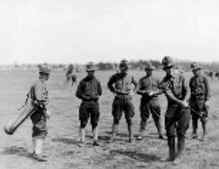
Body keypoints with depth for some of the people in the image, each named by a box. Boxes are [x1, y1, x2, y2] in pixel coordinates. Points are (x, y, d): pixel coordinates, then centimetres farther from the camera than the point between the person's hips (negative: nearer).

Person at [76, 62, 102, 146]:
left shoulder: (97, 81, 7)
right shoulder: (83, 81, -1)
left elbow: (100, 92, 17)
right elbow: (78, 94, -1)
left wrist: (96, 96, -4)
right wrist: (87, 97, -12)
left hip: (95, 103, 2)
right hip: (85, 103, -2)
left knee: (95, 123, 3)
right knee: (83, 123, 0)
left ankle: (95, 140, 7)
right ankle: (82, 141, 5)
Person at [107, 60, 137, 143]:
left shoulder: (130, 76, 3)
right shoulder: (115, 76, 0)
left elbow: (135, 84, 22)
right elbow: (109, 84, 16)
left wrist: (132, 91, 9)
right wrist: (114, 91, 3)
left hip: (127, 99, 1)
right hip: (118, 99, 0)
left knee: (129, 119, 3)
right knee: (116, 118, 0)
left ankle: (131, 136, 12)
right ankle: (113, 136, 4)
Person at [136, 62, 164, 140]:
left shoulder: (156, 79, 13)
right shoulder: (142, 80, 7)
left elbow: (160, 90, 8)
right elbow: (138, 90, 1)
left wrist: (153, 92, -10)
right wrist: (145, 92, -16)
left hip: (154, 100, 2)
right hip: (145, 101, -2)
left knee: (157, 118, 5)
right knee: (144, 118, -1)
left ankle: (160, 133, 15)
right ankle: (140, 134, 4)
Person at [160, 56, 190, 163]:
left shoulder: (180, 77, 3)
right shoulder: (164, 82, -1)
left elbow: (186, 91, -2)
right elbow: (170, 95, -15)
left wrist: (185, 100, -23)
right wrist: (180, 102, -32)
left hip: (183, 108, -1)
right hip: (171, 108, 1)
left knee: (181, 132, -4)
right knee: (170, 133, 4)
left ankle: (179, 156, 6)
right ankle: (171, 155, 19)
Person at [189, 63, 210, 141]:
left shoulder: (204, 79, -4)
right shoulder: (192, 79, 11)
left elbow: (208, 90, -6)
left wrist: (206, 100, -12)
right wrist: (190, 100, 13)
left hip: (201, 100, -5)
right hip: (193, 100, 5)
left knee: (203, 118, -2)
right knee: (194, 117, 8)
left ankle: (204, 134, 6)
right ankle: (194, 133, 16)